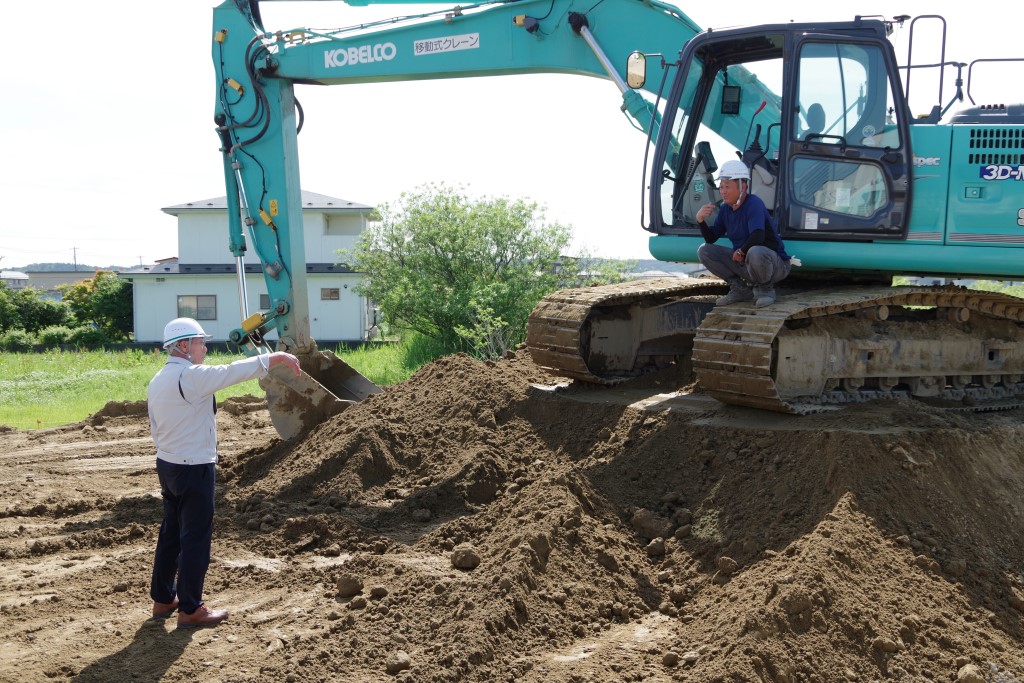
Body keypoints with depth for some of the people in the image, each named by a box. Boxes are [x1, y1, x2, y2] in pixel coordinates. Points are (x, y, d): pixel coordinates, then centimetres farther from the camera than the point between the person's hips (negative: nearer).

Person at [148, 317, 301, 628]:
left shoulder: (158, 381, 10)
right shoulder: (190, 376, -19)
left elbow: (155, 427, 16)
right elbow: (234, 372, -27)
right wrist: (274, 357, -23)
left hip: (167, 464, 10)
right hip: (194, 468, -9)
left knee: (171, 533, 18)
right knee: (196, 538, -1)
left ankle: (163, 599, 27)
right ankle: (190, 609, 6)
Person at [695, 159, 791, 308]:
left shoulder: (753, 203, -21)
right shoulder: (726, 209, 4)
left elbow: (757, 236, -35)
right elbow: (711, 239, 5)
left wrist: (741, 251, -19)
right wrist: (700, 220, -12)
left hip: (775, 263, -7)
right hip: (744, 262, 7)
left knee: (755, 252, -43)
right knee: (704, 251, -5)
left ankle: (765, 290, -9)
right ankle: (740, 289, 5)